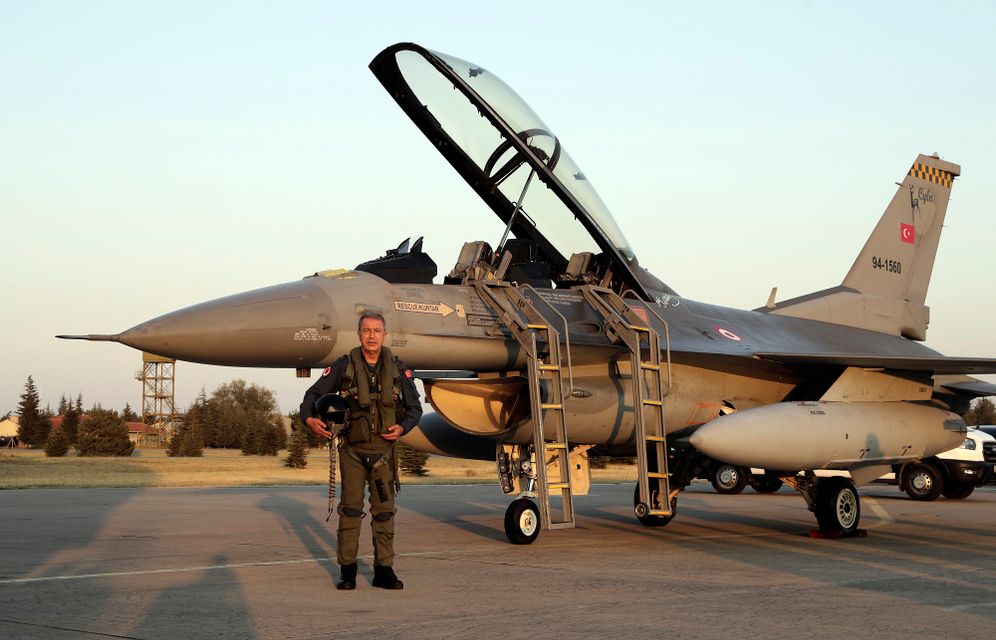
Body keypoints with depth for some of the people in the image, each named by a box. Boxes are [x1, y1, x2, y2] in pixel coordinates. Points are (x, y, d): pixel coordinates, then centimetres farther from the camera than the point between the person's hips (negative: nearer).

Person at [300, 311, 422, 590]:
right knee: (350, 509, 0)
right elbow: (314, 393, 3)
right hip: (352, 449, -1)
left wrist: (402, 427, -10)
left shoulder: (397, 369, 2)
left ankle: (383, 570, 9)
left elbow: (415, 407, 9)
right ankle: (347, 570, 7)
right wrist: (309, 418, -16)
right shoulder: (344, 367, -2)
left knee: (384, 510, 3)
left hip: (383, 449, 1)